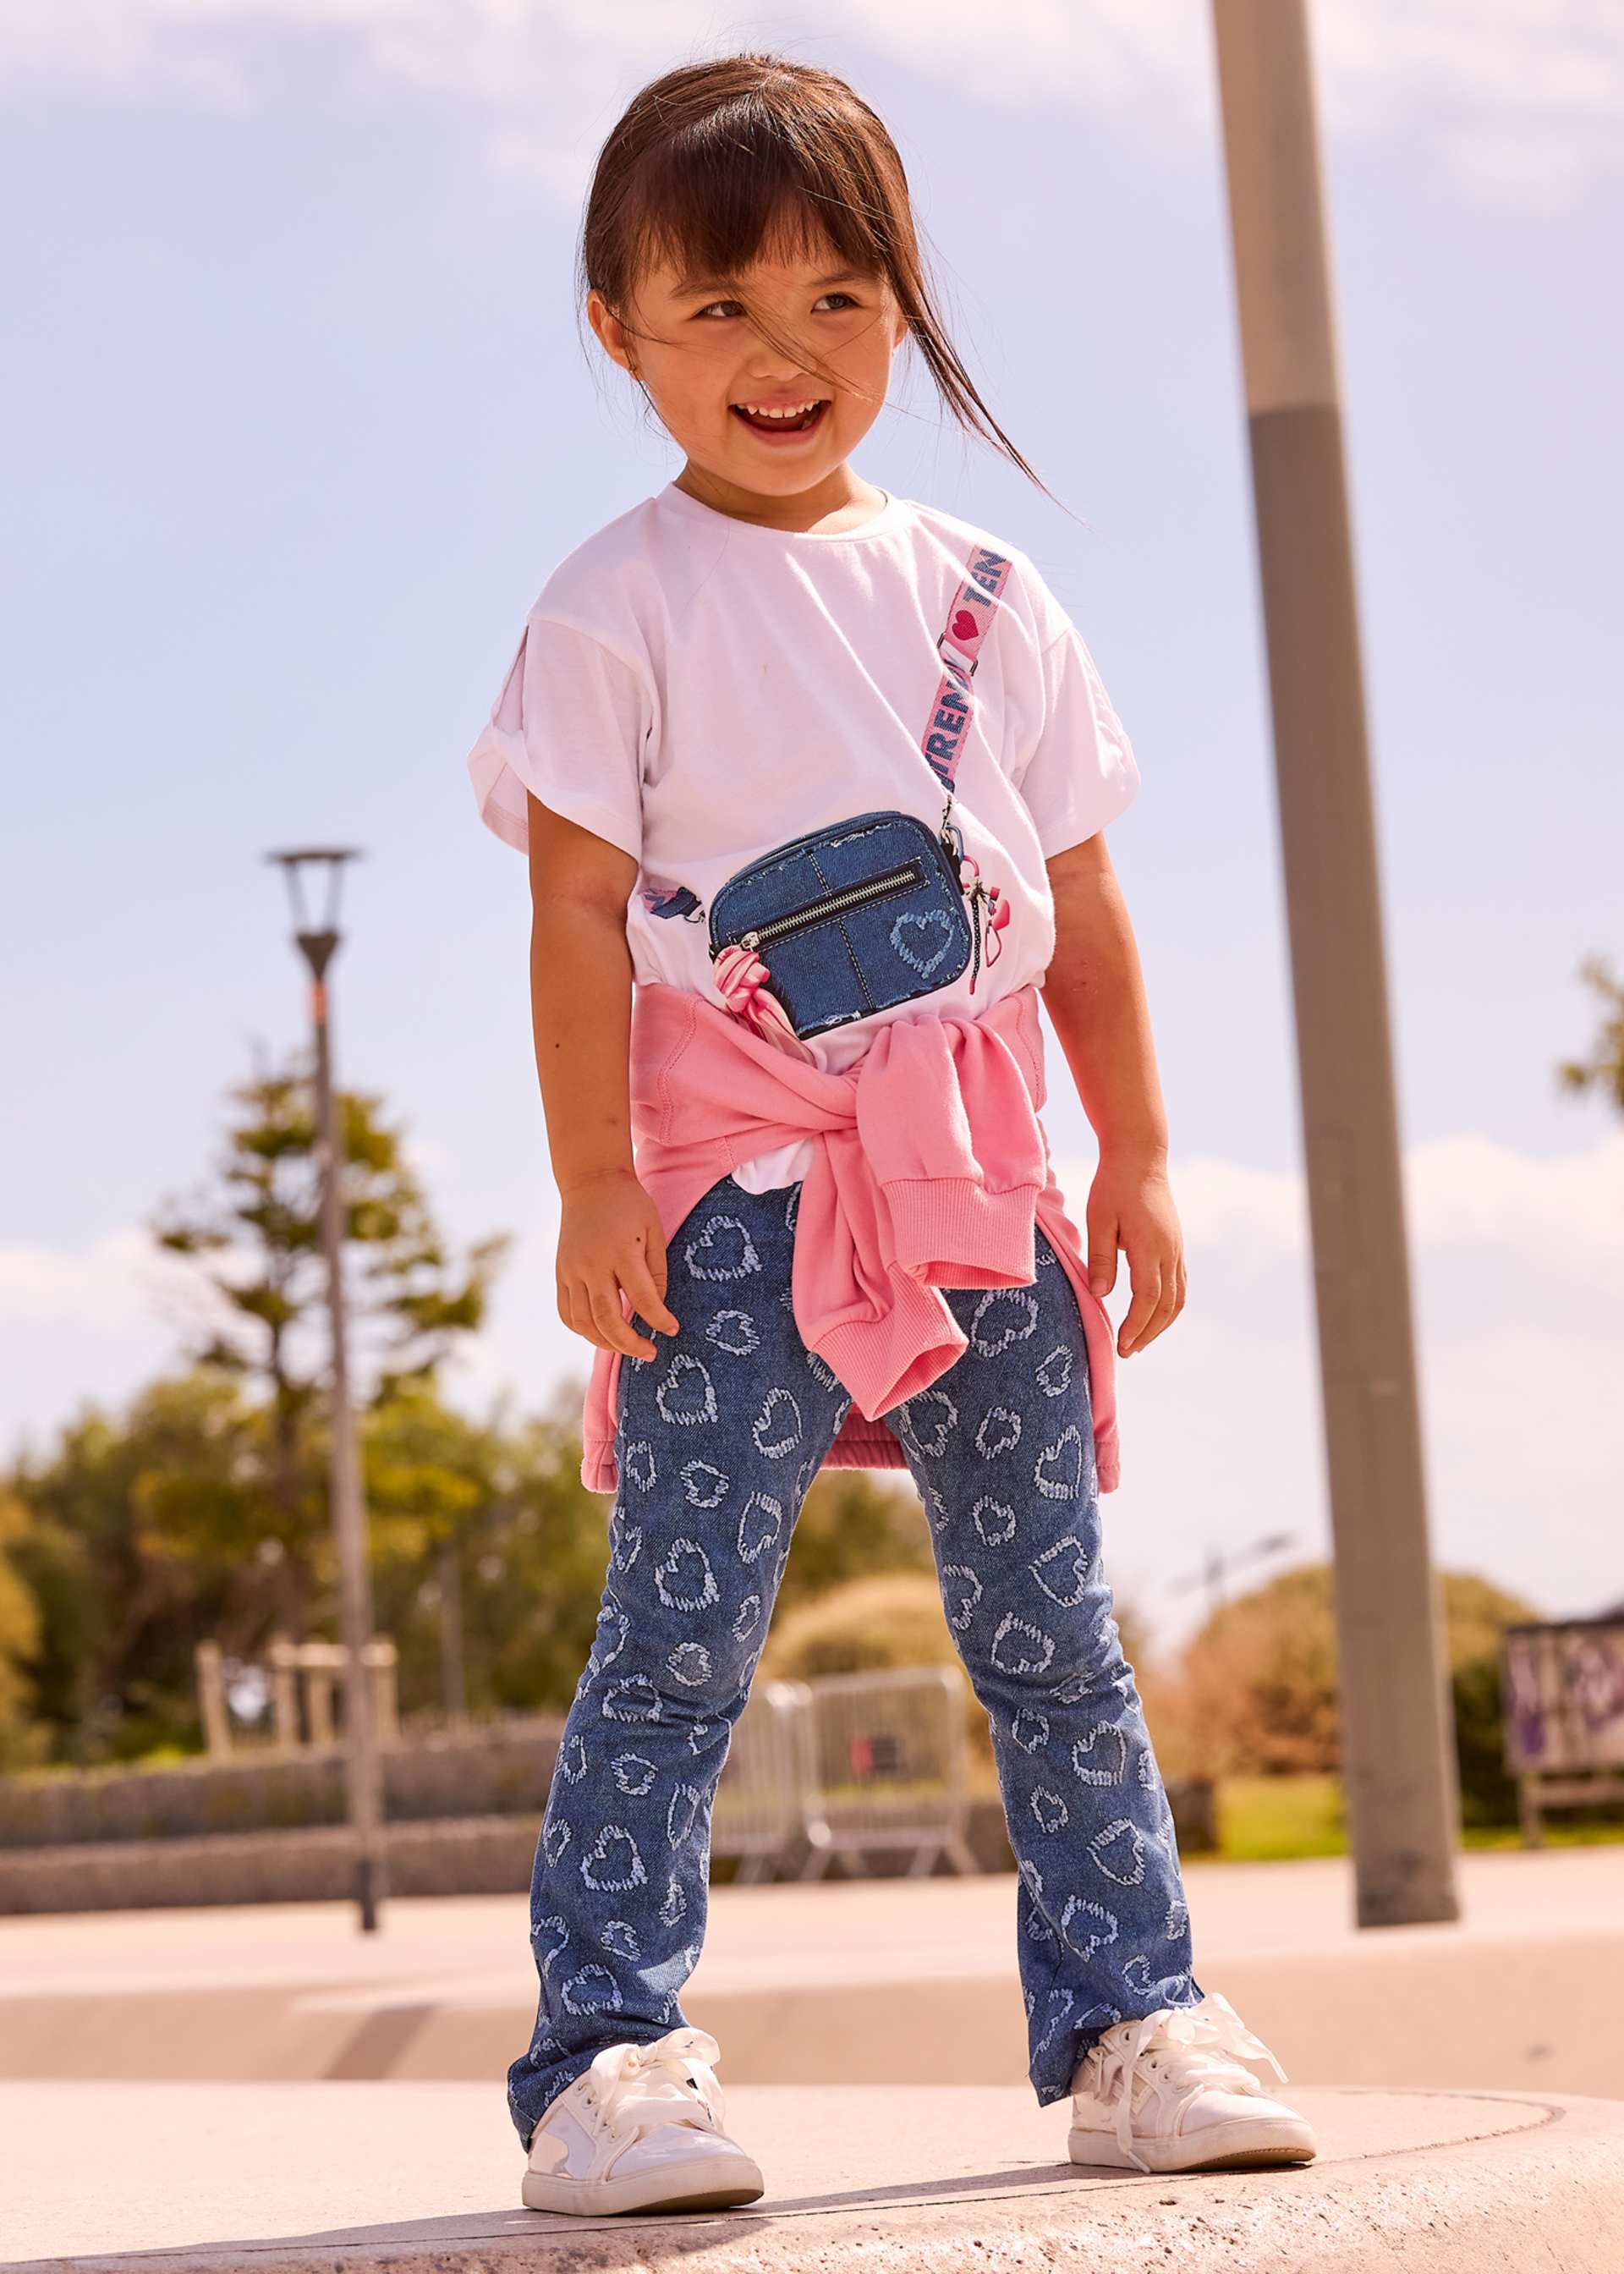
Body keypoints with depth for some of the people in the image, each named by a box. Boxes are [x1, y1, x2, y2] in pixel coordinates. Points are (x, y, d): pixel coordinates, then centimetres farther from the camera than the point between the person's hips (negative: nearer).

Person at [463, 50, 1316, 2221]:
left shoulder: (985, 593, 13)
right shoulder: (621, 604, -1)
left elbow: (1079, 907, 14)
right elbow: (578, 908, -6)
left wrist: (1136, 1164, 11)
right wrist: (594, 1183, -12)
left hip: (981, 1188, 4)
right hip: (736, 1187, -4)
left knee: (1052, 1631, 7)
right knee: (680, 1636, -8)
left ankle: (1129, 2019, 15)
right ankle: (606, 2058, -5)